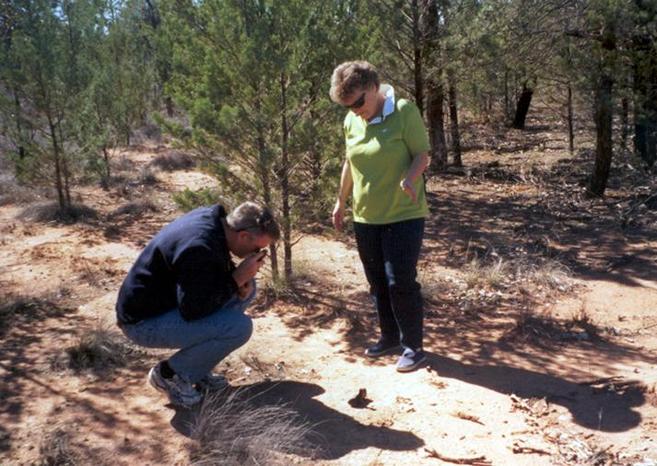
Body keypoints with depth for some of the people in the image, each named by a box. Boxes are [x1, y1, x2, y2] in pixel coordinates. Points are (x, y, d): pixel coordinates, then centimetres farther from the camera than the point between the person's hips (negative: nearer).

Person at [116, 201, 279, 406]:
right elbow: (193, 311, -27)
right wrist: (237, 279, -22)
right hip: (144, 322, -10)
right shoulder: (199, 248, -30)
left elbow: (216, 272, 15)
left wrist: (242, 284, -6)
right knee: (239, 327, -23)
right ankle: (170, 373, -2)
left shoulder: (212, 217, -2)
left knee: (246, 287, 6)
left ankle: (197, 368, 11)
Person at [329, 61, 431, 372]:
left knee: (401, 282, -5)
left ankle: (413, 346, 10)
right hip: (365, 217, 6)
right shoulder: (351, 121, 5)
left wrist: (410, 179, -32)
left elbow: (422, 155, -12)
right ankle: (390, 337, 30)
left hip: (403, 215, -6)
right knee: (378, 283, 13)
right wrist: (341, 200, 19)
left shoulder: (404, 112, -13)